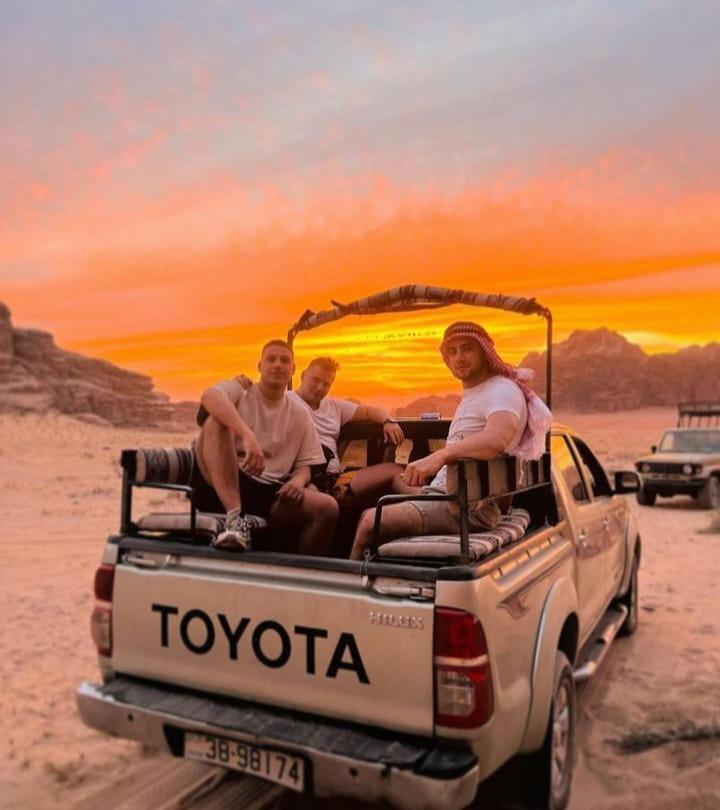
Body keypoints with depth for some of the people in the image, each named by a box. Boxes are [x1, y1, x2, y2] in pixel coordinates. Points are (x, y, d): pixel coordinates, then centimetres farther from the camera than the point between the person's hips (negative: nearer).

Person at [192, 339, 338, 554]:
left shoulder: (301, 415, 16)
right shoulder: (238, 390, 5)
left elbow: (304, 465, 16)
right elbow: (209, 396, -19)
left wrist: (298, 480, -11)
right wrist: (247, 435, -35)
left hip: (269, 493, 3)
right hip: (216, 486, -2)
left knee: (327, 507, -22)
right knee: (217, 422, -28)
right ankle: (234, 518, -36)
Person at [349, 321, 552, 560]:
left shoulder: (502, 390, -11)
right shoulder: (472, 395, 21)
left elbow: (496, 440, -33)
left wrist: (440, 455, -44)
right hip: (446, 495, 10)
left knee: (371, 520, -20)